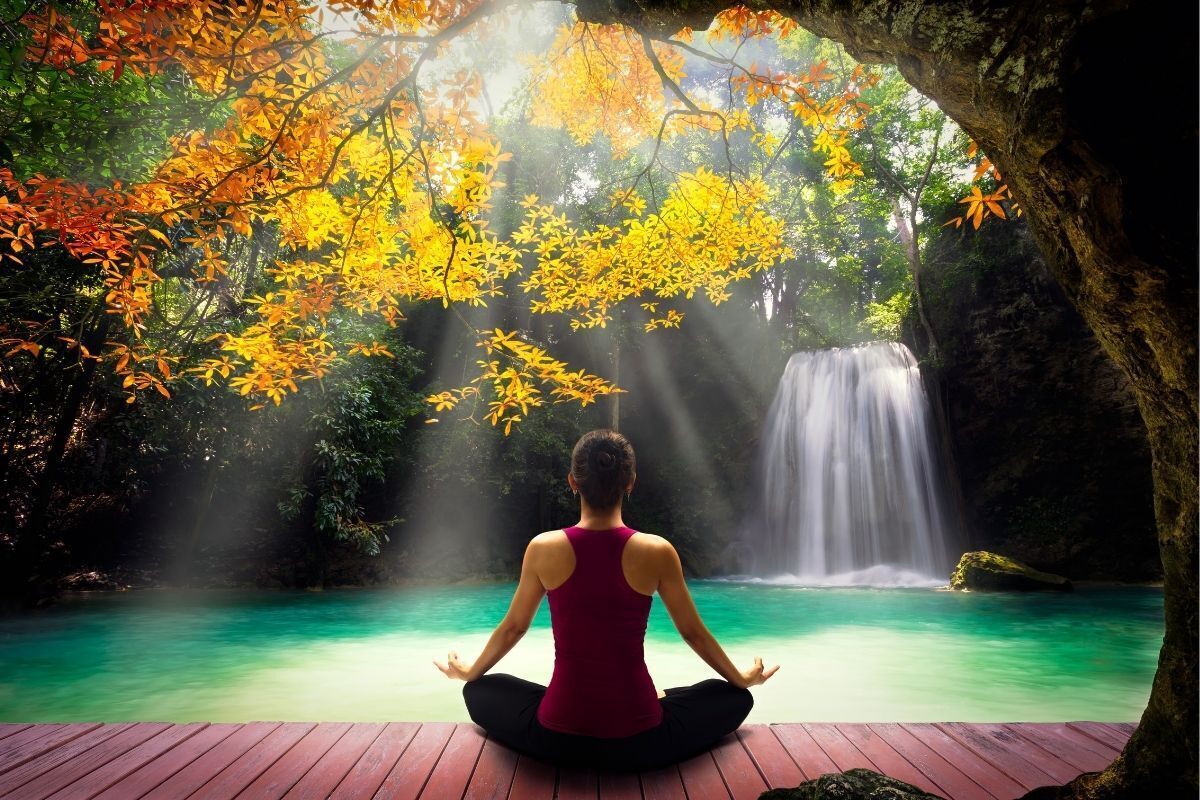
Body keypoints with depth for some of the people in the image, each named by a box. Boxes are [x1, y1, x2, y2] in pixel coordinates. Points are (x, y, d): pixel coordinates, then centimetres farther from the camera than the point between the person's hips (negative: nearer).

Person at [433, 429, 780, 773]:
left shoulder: (543, 548, -8)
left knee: (479, 691, 28)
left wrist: (470, 672, 28)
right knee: (735, 698, 24)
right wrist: (742, 678, 24)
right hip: (639, 740, 0)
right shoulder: (658, 552, -10)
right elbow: (693, 632, 4)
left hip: (558, 738, 1)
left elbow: (512, 628, 7)